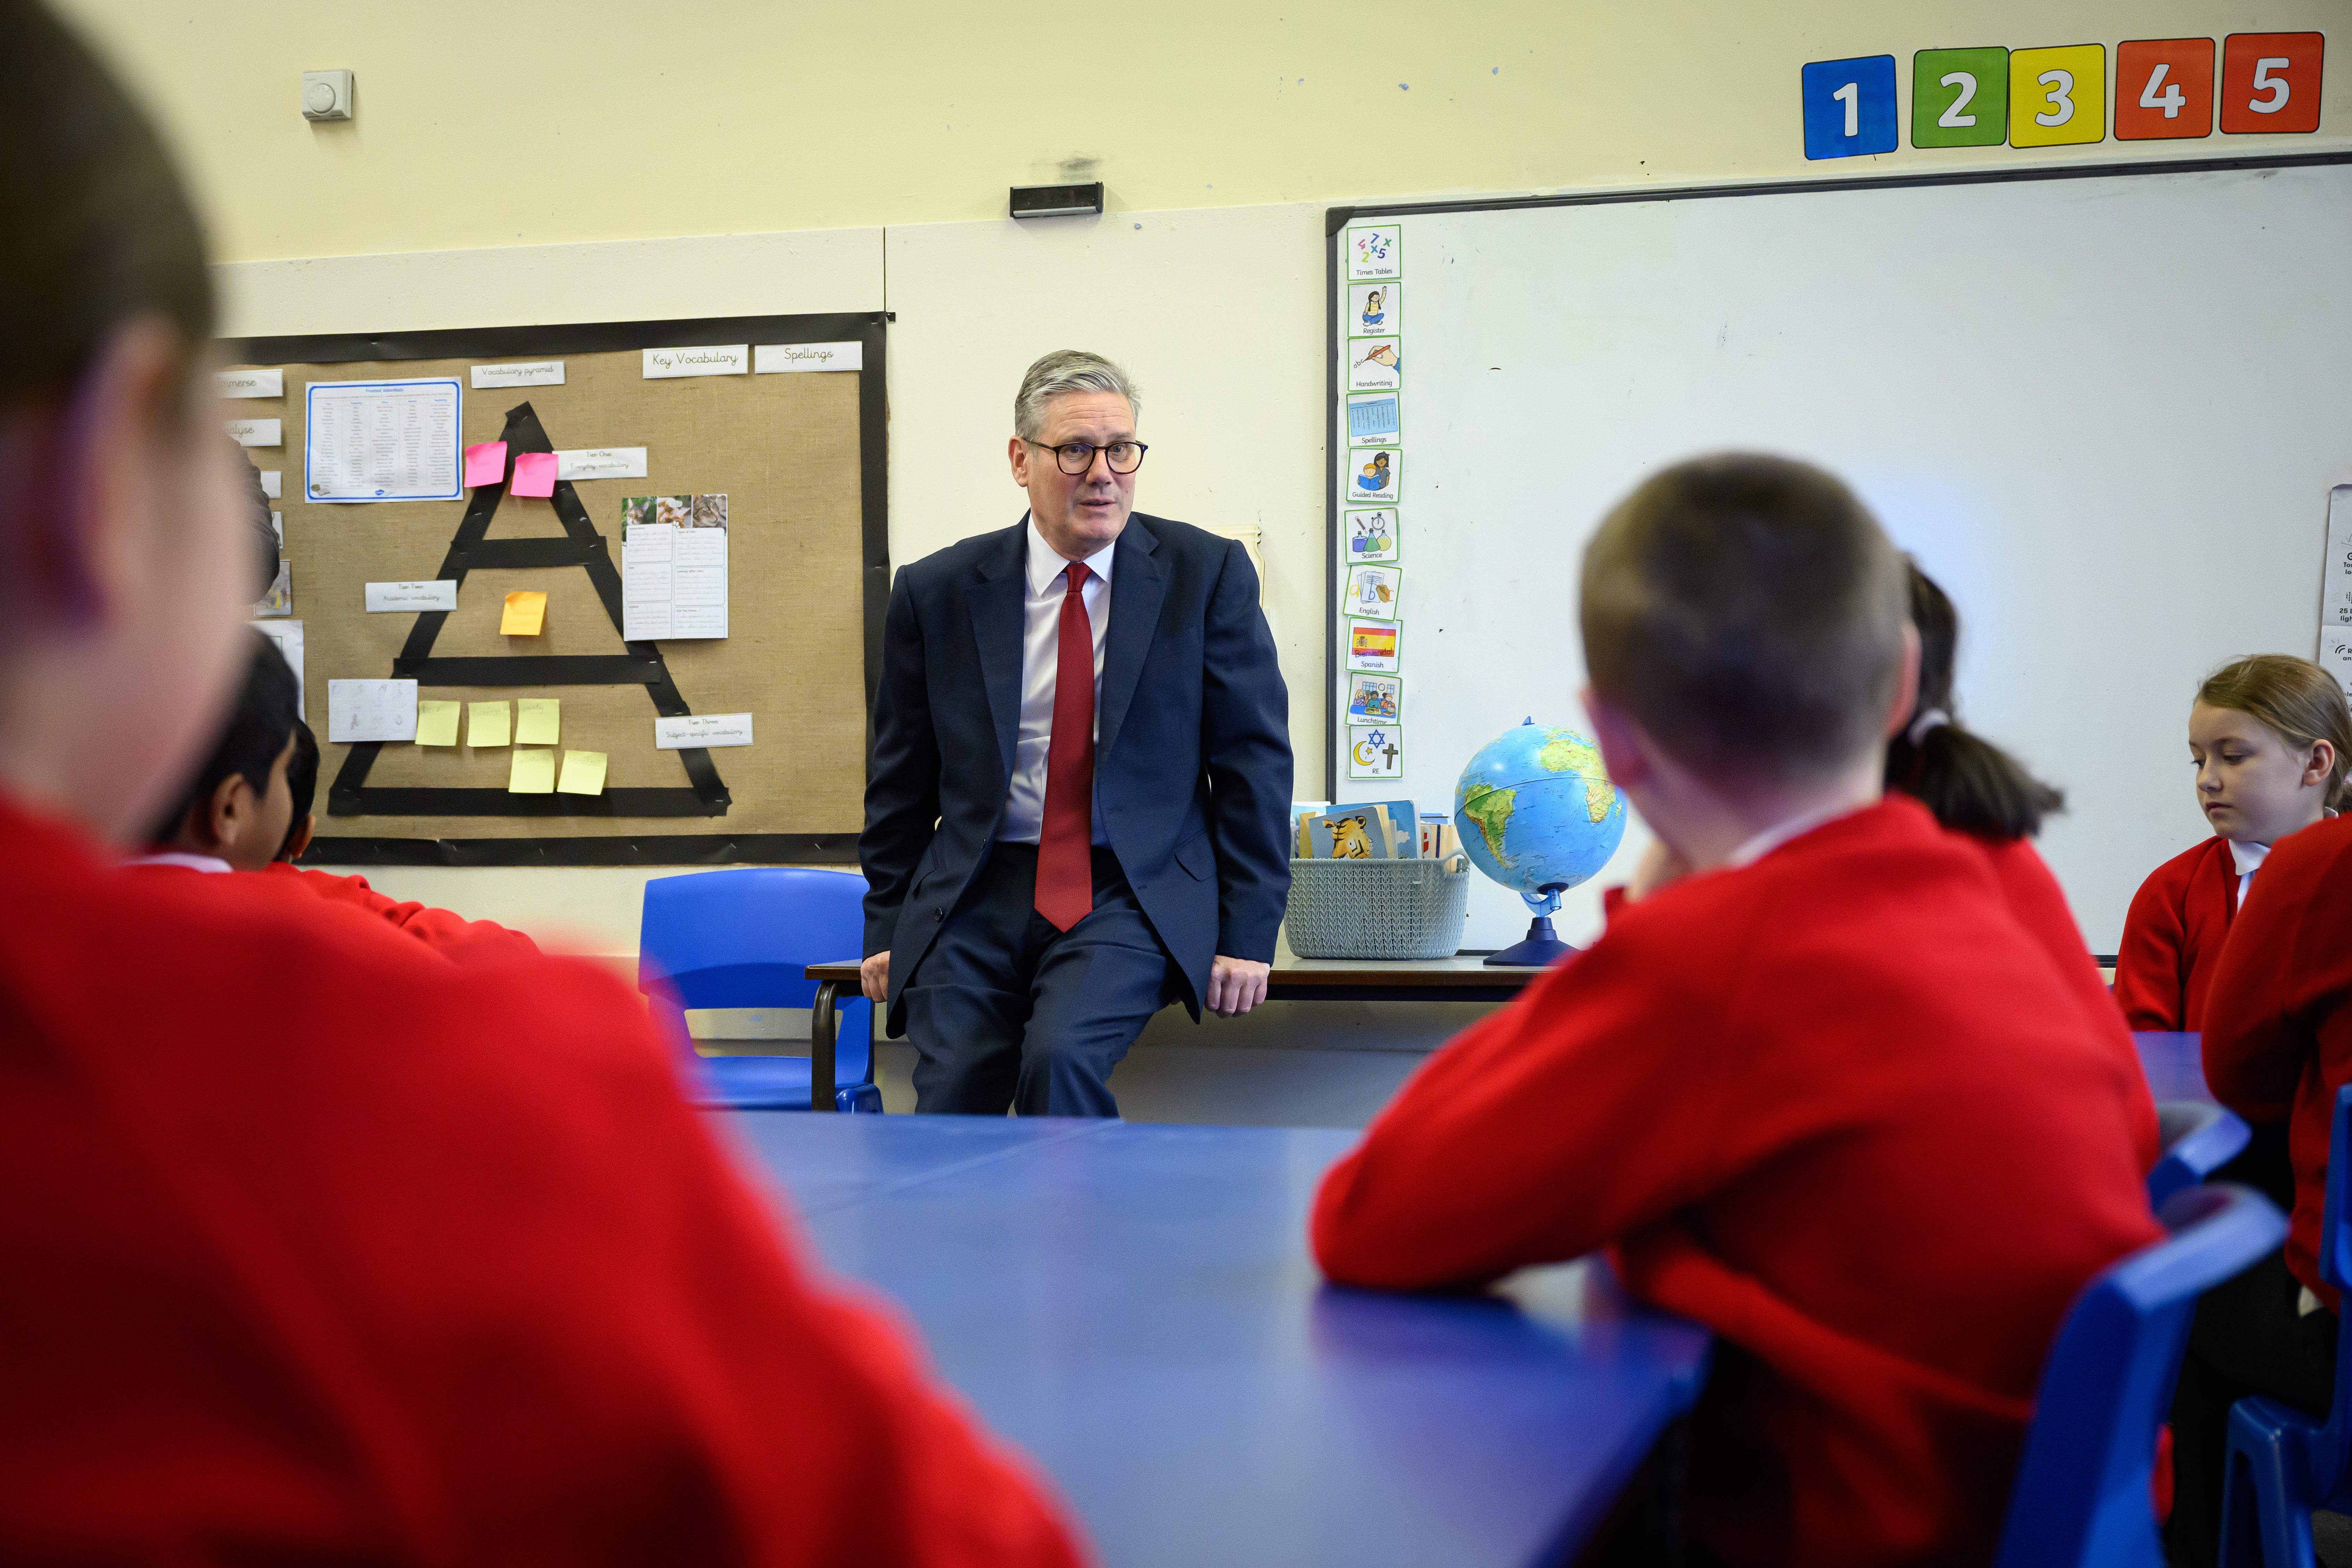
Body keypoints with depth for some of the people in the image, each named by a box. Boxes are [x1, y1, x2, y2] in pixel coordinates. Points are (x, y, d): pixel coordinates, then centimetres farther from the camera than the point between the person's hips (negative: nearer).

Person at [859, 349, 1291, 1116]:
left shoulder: (1207, 573, 0)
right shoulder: (936, 591, 4)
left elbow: (1254, 759, 1)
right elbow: (901, 781, 13)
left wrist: (1247, 933, -3)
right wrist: (887, 929, 11)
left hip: (1136, 895, -2)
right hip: (978, 897, 3)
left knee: (1062, 1055, -27)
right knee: (951, 1101, -10)